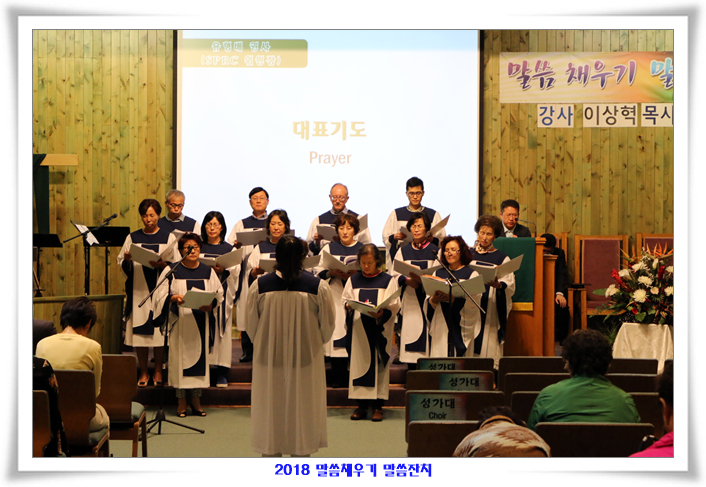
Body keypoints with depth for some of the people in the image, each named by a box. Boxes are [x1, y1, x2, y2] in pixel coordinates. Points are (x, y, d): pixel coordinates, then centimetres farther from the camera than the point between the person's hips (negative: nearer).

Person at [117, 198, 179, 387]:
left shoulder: (168, 237, 6)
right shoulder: (133, 238, 11)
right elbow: (121, 264, 9)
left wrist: (162, 264, -17)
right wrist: (127, 260, -13)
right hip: (138, 290, 2)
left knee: (159, 330, -2)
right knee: (139, 331, 0)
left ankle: (158, 371, 10)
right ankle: (143, 372, 11)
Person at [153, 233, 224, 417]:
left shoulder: (208, 272, 9)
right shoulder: (172, 271, 2)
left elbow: (219, 294, 9)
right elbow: (161, 295, -1)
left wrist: (210, 304, -11)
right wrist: (174, 298, -21)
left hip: (201, 322, 2)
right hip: (179, 322, -2)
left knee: (200, 355, 3)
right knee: (180, 356, -2)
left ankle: (196, 400, 13)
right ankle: (181, 401, 8)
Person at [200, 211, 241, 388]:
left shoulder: (229, 249, 10)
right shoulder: (198, 248, 13)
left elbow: (235, 271, 0)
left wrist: (223, 271, -20)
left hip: (222, 294, -1)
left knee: (221, 330, -3)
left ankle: (222, 373, 1)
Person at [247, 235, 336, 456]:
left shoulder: (259, 286, -10)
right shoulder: (318, 286, -11)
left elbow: (251, 327, 0)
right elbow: (327, 327, -2)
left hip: (269, 363, 0)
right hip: (306, 362, 0)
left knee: (270, 416, 13)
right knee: (303, 416, 12)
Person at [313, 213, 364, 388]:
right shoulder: (329, 248, 10)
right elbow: (318, 270, 5)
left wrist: (357, 273, -14)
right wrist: (333, 273, -13)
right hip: (336, 299, 0)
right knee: (336, 338, -5)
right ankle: (338, 378, 2)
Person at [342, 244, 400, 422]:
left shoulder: (388, 280, 2)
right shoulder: (353, 280, 11)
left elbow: (394, 307, -3)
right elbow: (345, 301, 10)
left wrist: (382, 313, -22)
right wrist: (348, 306, -13)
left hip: (379, 330, -2)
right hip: (358, 329, 2)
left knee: (378, 365, -1)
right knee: (359, 364, 2)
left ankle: (378, 406, 4)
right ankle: (361, 405, 8)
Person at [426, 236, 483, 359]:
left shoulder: (471, 274, 3)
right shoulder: (438, 273, 14)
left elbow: (473, 303, -10)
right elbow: (428, 302, 9)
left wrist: (452, 299, -23)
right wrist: (434, 299, -13)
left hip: (461, 328, -3)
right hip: (440, 329, 3)